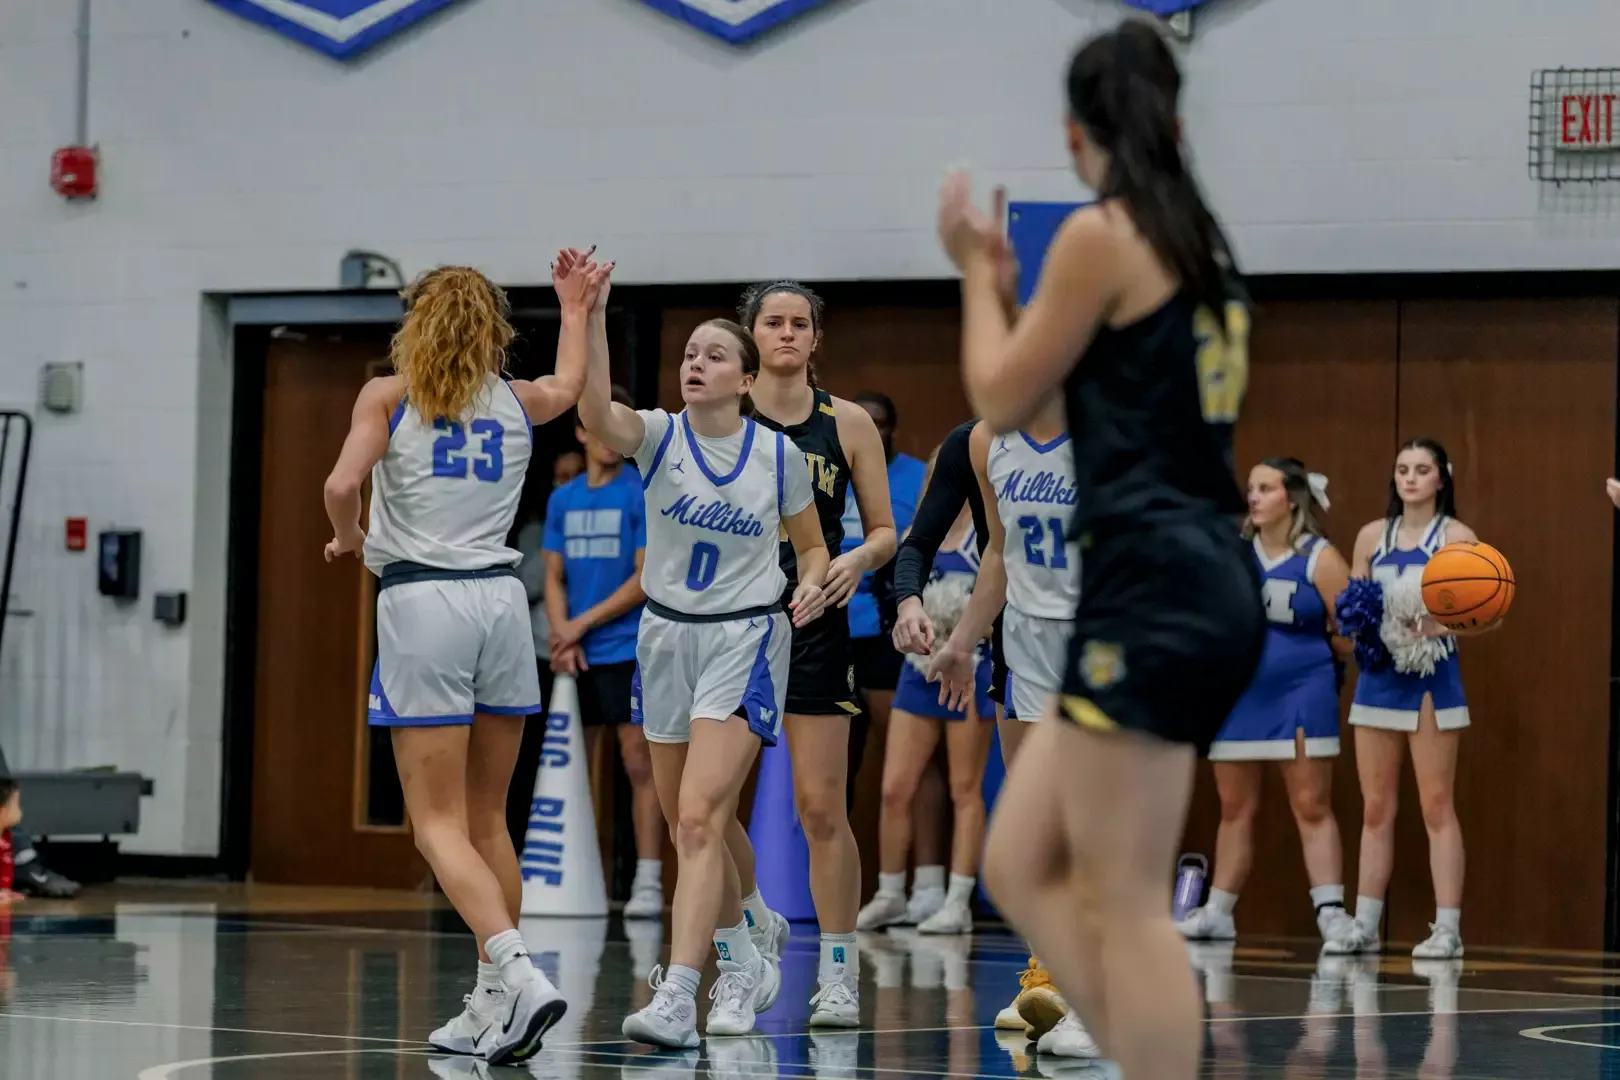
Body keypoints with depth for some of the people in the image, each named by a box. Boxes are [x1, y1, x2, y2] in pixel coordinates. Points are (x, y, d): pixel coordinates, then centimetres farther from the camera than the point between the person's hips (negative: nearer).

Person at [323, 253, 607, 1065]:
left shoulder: (388, 396, 1)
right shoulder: (518, 401, 13)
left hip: (421, 602, -4)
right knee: (487, 821, 13)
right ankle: (493, 1009, 14)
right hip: (502, 600, 4)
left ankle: (518, 975, -23)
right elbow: (571, 383, 36)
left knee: (439, 825, -4)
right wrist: (575, 305, 50)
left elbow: (342, 485, -12)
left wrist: (348, 539, 8)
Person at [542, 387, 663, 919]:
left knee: (639, 762, -8)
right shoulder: (562, 500, 11)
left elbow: (646, 577, -8)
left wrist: (583, 623, -10)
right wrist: (564, 640, -4)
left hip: (628, 650, -5)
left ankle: (648, 881, -7)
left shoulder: (641, 494, -4)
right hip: (578, 655, 5)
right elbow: (554, 579, 12)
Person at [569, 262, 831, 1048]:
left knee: (700, 816, -17)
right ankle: (744, 965, 34)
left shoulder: (779, 454, -4)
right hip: (666, 635, 4)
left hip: (745, 640, -4)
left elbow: (811, 546, 10)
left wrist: (812, 584, -13)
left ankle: (675, 998, -24)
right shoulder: (658, 436, -4)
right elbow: (595, 413, -27)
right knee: (684, 824, 13)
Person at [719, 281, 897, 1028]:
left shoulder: (847, 423, 4)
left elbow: (885, 530, 8)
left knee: (822, 808, -6)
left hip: (813, 625, -1)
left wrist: (858, 560, -13)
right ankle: (756, 923, 26)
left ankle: (838, 974, 3)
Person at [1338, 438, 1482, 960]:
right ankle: (1365, 924, 12)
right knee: (1375, 808, 7)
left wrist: (1436, 622, -27)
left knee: (1437, 805, -4)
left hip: (1431, 675, -4)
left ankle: (1448, 928, -3)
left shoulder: (1457, 537, -2)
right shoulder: (1372, 536, 10)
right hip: (1378, 675, 4)